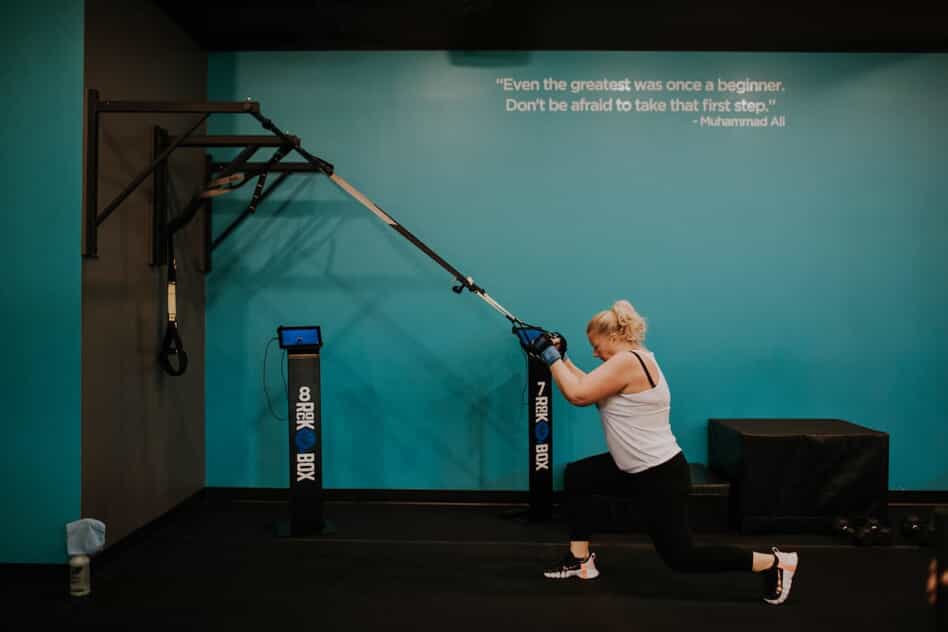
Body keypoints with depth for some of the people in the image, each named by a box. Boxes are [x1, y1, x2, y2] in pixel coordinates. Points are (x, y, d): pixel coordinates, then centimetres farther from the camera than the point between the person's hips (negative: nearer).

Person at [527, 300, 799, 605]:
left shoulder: (627, 362, -22)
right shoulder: (634, 359, 9)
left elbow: (578, 394, -25)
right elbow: (590, 387, 16)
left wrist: (551, 358, -14)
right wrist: (562, 359, 11)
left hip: (661, 476, -10)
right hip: (641, 469, 10)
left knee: (680, 556, 1)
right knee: (576, 475, 13)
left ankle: (774, 562, 10)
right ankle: (581, 559, 19)